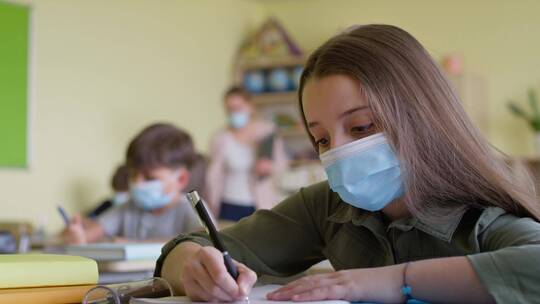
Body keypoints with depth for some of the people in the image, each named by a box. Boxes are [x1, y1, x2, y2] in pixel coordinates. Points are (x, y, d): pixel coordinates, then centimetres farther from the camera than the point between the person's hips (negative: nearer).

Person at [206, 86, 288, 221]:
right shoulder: (221, 139, -2)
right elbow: (214, 176, 2)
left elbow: (282, 163, 9)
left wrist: (271, 168, -13)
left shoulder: (268, 130, 1)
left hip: (263, 205, 1)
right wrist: (212, 211, 3)